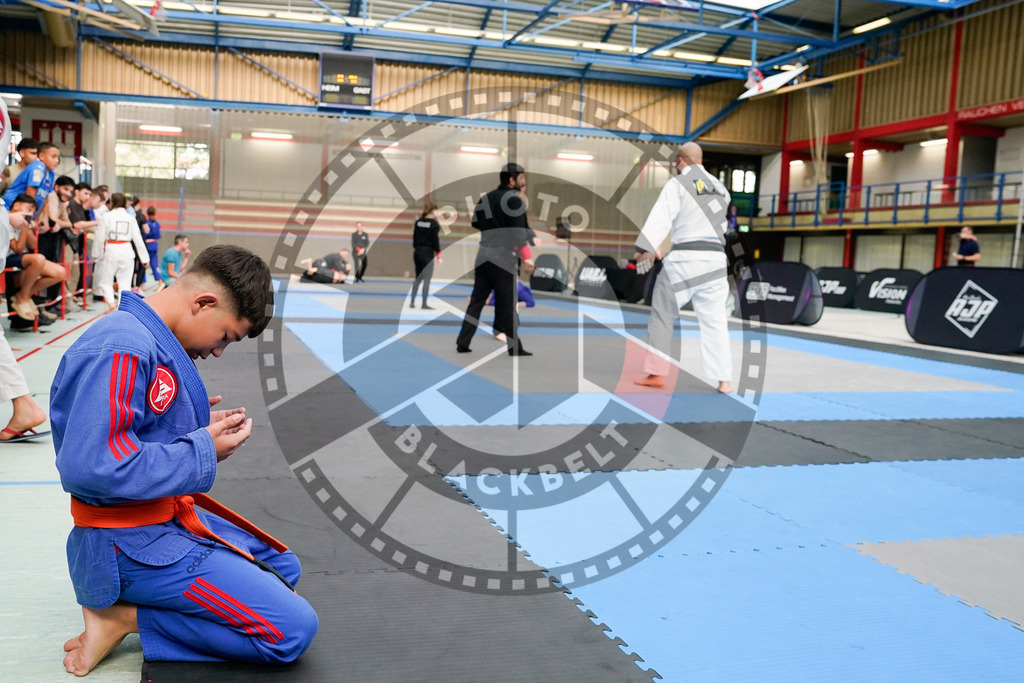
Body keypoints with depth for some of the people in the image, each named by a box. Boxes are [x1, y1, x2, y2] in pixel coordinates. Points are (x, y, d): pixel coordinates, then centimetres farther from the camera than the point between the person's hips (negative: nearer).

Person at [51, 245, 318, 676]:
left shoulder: (150, 337, 8)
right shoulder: (122, 349, -24)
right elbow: (89, 466, -32)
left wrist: (200, 429, 3)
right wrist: (202, 451, -21)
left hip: (166, 520, 11)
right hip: (132, 545, -11)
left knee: (283, 567, 23)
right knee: (293, 629, -14)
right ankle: (126, 617, -4)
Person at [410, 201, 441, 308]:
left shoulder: (418, 222, 7)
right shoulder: (434, 224, -9)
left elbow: (414, 239, 10)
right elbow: (435, 240, -10)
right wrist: (438, 255, -3)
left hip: (417, 252, 6)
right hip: (427, 254, -6)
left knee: (418, 278, 15)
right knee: (427, 279, 0)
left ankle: (412, 302, 12)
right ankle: (424, 304, 0)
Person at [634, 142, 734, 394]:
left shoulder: (677, 185, -2)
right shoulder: (719, 187, 17)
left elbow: (661, 217, -13)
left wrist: (646, 248, -18)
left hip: (683, 259, -5)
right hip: (715, 258, 5)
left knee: (662, 315, 8)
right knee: (714, 321, 7)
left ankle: (656, 373, 10)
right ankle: (724, 380, 3)